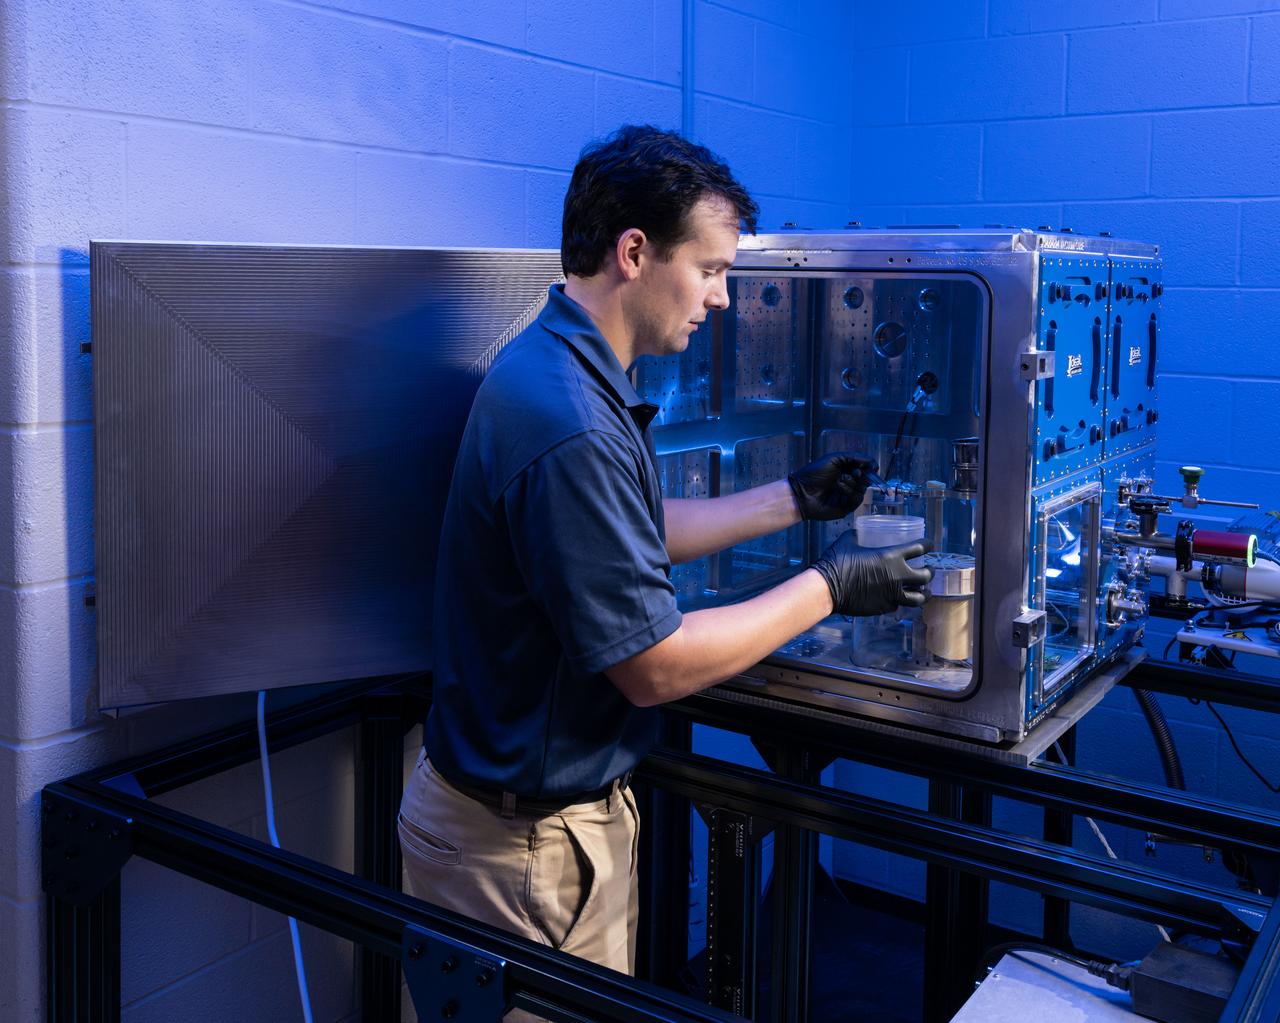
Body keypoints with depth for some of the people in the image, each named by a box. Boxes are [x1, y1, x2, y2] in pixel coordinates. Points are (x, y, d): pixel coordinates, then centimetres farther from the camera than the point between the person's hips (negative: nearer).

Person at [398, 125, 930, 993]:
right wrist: (829, 588, -14)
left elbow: (631, 532, 15)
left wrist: (793, 500, 13)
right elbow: (656, 667, -26)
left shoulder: (557, 370, 4)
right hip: (528, 842, -10)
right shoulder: (569, 424, -30)